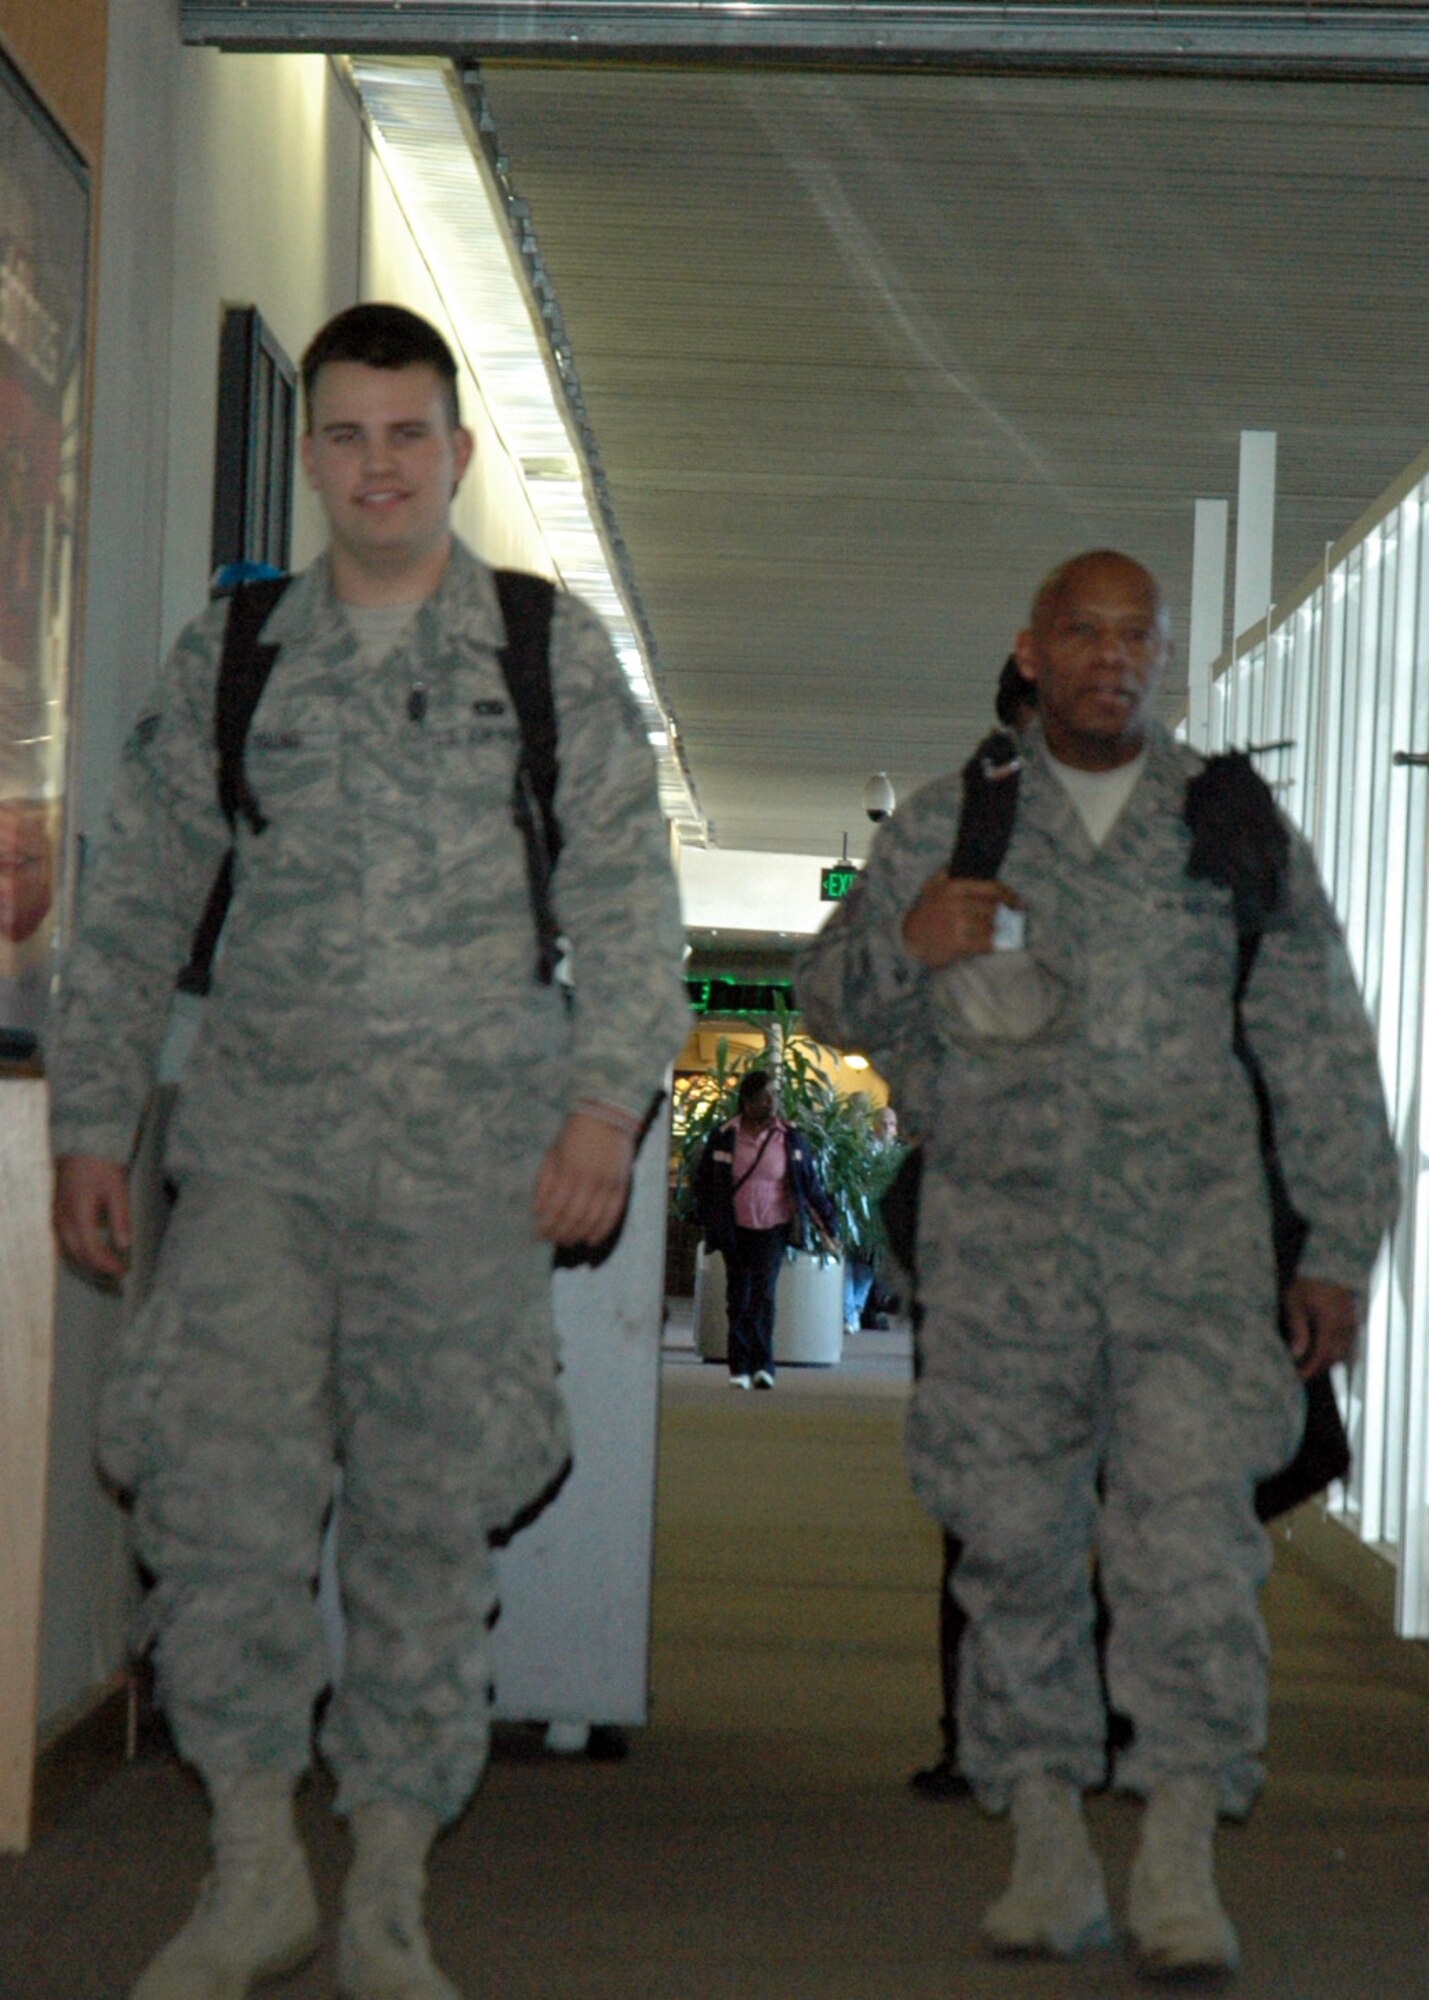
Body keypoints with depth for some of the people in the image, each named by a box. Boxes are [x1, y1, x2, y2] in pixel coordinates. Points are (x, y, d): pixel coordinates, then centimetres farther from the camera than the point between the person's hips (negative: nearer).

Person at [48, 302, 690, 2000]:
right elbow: (134, 905, 14)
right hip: (263, 1133, 1)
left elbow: (627, 900, 5)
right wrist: (89, 1120, 8)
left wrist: (605, 1097, -7)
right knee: (214, 1479, -13)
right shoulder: (229, 655, 12)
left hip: (471, 1148, -1)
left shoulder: (553, 650, 8)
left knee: (431, 1514, 2)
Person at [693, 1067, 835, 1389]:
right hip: (735, 1229, 1)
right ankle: (740, 1367, 10)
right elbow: (703, 1182, 8)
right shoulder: (723, 1137, -1)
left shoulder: (790, 1139, 2)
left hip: (773, 1228, -1)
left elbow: (810, 1183, 11)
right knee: (738, 1296, 4)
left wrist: (828, 1220, 12)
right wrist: (709, 1223, 4)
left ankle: (762, 1366, -17)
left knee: (763, 1293, -13)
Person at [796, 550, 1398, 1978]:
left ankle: (1179, 1863, -6)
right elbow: (834, 1000, 11)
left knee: (1191, 1539, -12)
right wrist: (906, 943, -12)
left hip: (1196, 1242, -1)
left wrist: (1337, 1254, 7)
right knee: (1017, 1543, 1)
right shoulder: (945, 826, 12)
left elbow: (1319, 1052, 12)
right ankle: (1048, 1850, 10)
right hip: (1004, 1244, 1)